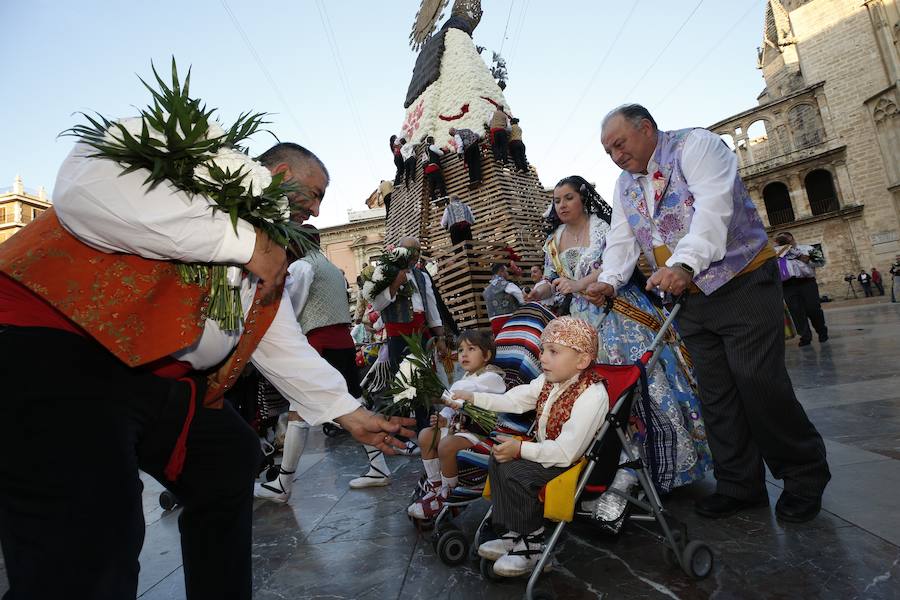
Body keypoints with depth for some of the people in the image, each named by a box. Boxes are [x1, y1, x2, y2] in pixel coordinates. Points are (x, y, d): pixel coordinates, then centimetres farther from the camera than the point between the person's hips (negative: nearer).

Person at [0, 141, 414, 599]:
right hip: (58, 343, -9)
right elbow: (84, 189, -26)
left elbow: (286, 349, 18)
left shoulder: (274, 256, 15)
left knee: (233, 463, 17)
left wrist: (350, 414, 19)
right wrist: (246, 241, -23)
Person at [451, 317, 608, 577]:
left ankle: (532, 544, 0)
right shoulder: (549, 380, -1)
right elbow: (514, 400, 5)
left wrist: (521, 449, -28)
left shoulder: (592, 396, -28)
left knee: (515, 473, -22)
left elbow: (566, 451, -30)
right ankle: (516, 534, 11)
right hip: (544, 449, 9)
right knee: (498, 460, 0)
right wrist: (474, 397, -2)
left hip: (571, 460, -9)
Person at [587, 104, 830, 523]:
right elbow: (621, 241, 7)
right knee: (716, 396, 6)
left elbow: (714, 207, -24)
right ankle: (739, 485, 18)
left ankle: (804, 475, 16)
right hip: (690, 300, 6)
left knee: (759, 382, -7)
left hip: (743, 284, -6)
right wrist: (609, 280, -12)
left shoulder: (695, 146, -8)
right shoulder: (624, 185, 14)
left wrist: (685, 262, -38)